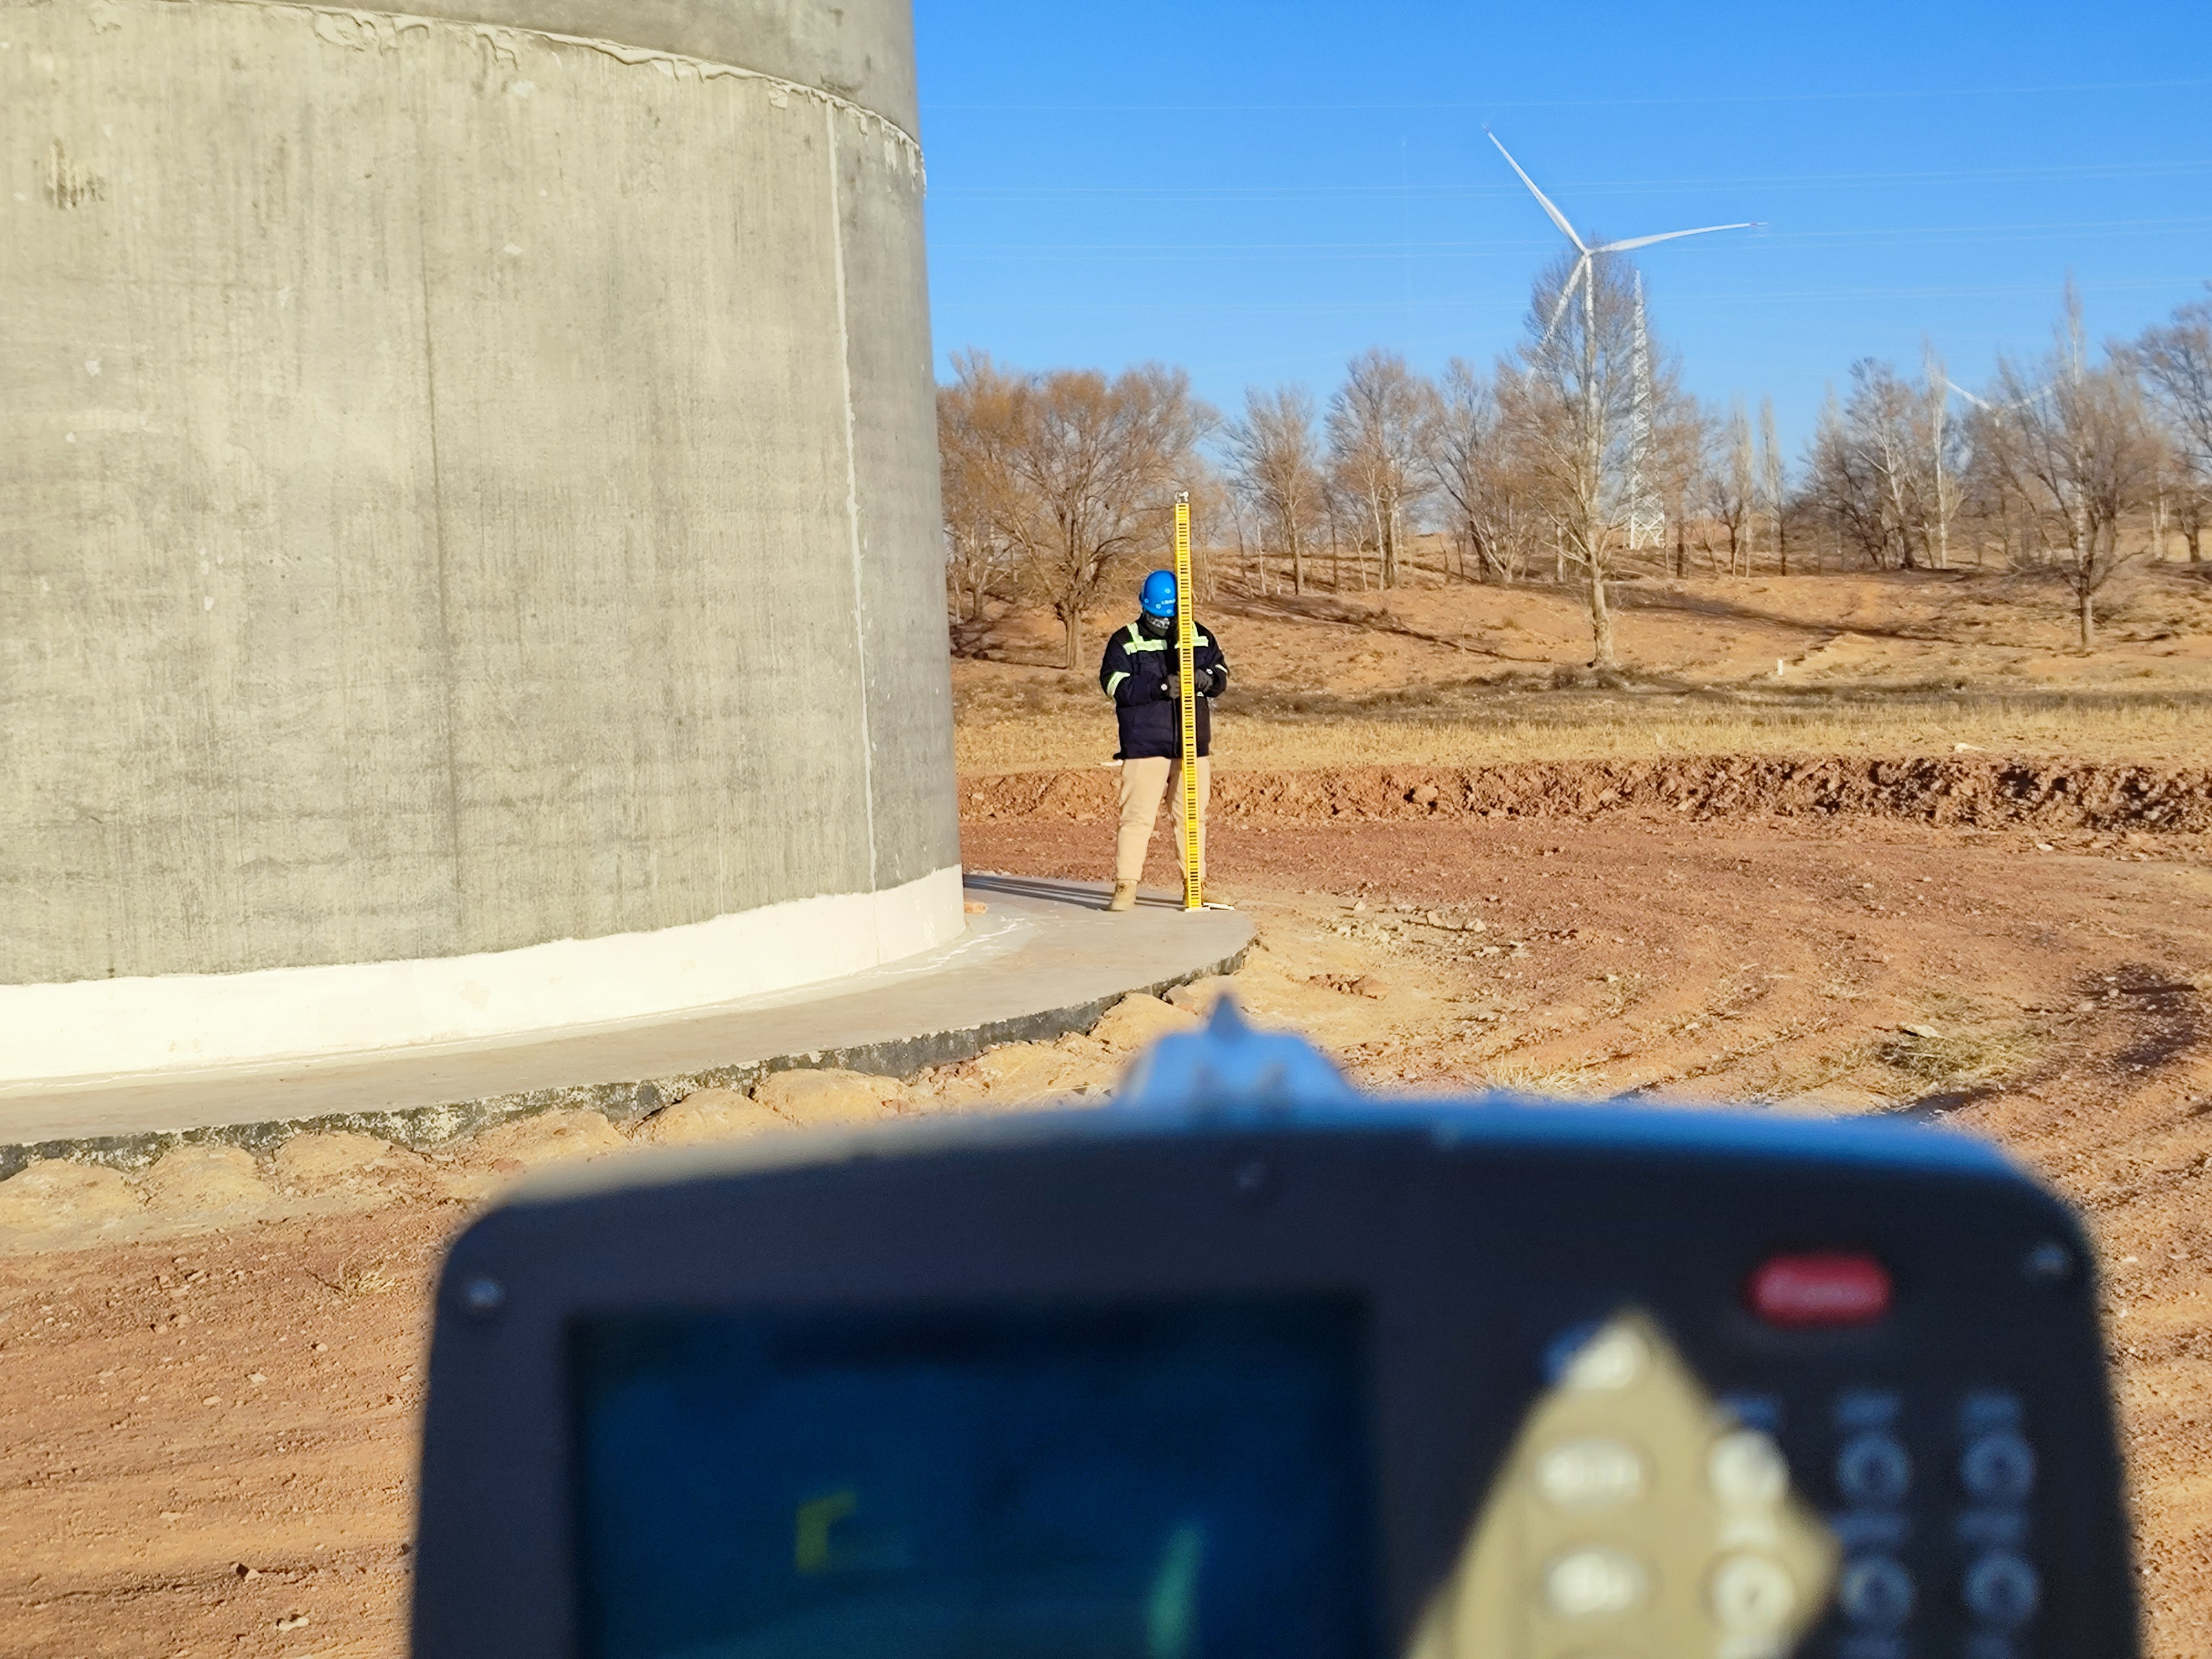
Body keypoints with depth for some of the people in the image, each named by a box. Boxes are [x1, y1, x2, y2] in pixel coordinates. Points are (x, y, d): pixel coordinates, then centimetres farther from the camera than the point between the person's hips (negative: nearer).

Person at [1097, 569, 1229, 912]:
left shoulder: (1200, 636, 11)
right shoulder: (1125, 642, 0)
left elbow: (1221, 671, 17)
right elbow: (1115, 684, -10)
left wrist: (1208, 680, -8)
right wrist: (1160, 687, -22)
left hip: (1193, 742, 4)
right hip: (1144, 745, -4)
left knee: (1193, 816, 8)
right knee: (1137, 816, -7)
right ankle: (1126, 887, -3)